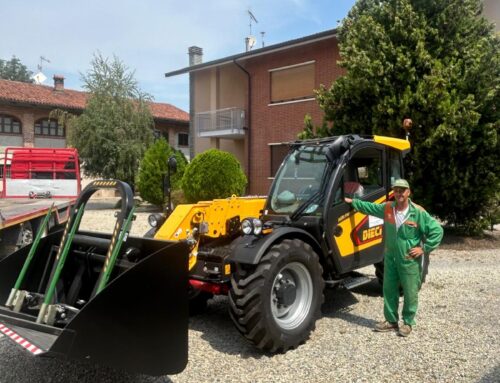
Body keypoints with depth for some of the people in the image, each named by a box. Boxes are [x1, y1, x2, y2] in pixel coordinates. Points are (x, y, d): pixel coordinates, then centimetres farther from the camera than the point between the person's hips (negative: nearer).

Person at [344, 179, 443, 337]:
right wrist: (353, 202, 19)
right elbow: (370, 207, 17)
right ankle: (391, 321, 27)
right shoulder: (387, 208, 0)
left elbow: (437, 230, -13)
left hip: (410, 260, -5)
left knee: (410, 293, 6)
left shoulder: (418, 212, -14)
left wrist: (424, 248, -14)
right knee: (389, 290, 13)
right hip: (390, 258, 5)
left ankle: (408, 323, 23)